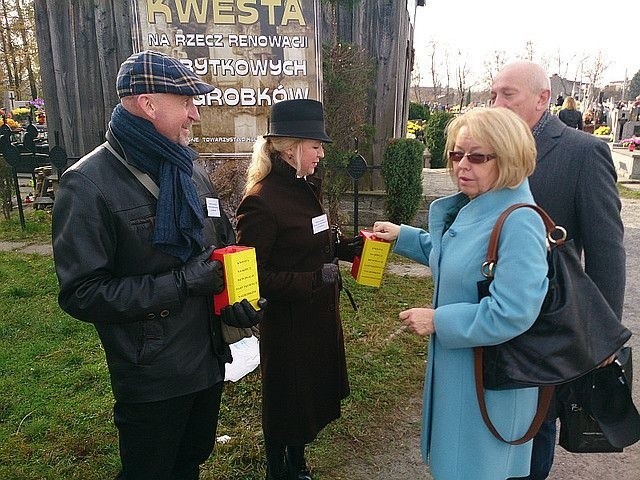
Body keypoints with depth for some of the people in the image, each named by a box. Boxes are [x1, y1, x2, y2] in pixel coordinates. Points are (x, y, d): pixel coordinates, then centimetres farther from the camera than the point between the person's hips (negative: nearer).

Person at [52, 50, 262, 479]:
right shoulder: (89, 184, -18)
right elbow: (81, 294, -20)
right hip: (151, 380, -6)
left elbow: (226, 245, 12)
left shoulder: (190, 171, 3)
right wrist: (182, 283, -24)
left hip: (209, 361, 6)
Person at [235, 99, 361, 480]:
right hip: (288, 323, -8)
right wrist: (313, 280, -27)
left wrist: (350, 247, 1)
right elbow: (253, 276, -23)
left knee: (313, 392, 23)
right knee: (286, 401, 12)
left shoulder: (306, 187, 4)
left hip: (320, 315, 9)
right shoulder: (260, 202, -23)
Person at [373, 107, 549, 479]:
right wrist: (402, 236, 10)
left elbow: (511, 314, -31)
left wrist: (438, 321, -22)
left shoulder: (518, 222, -27)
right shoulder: (470, 208, 2)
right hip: (456, 364, 9)